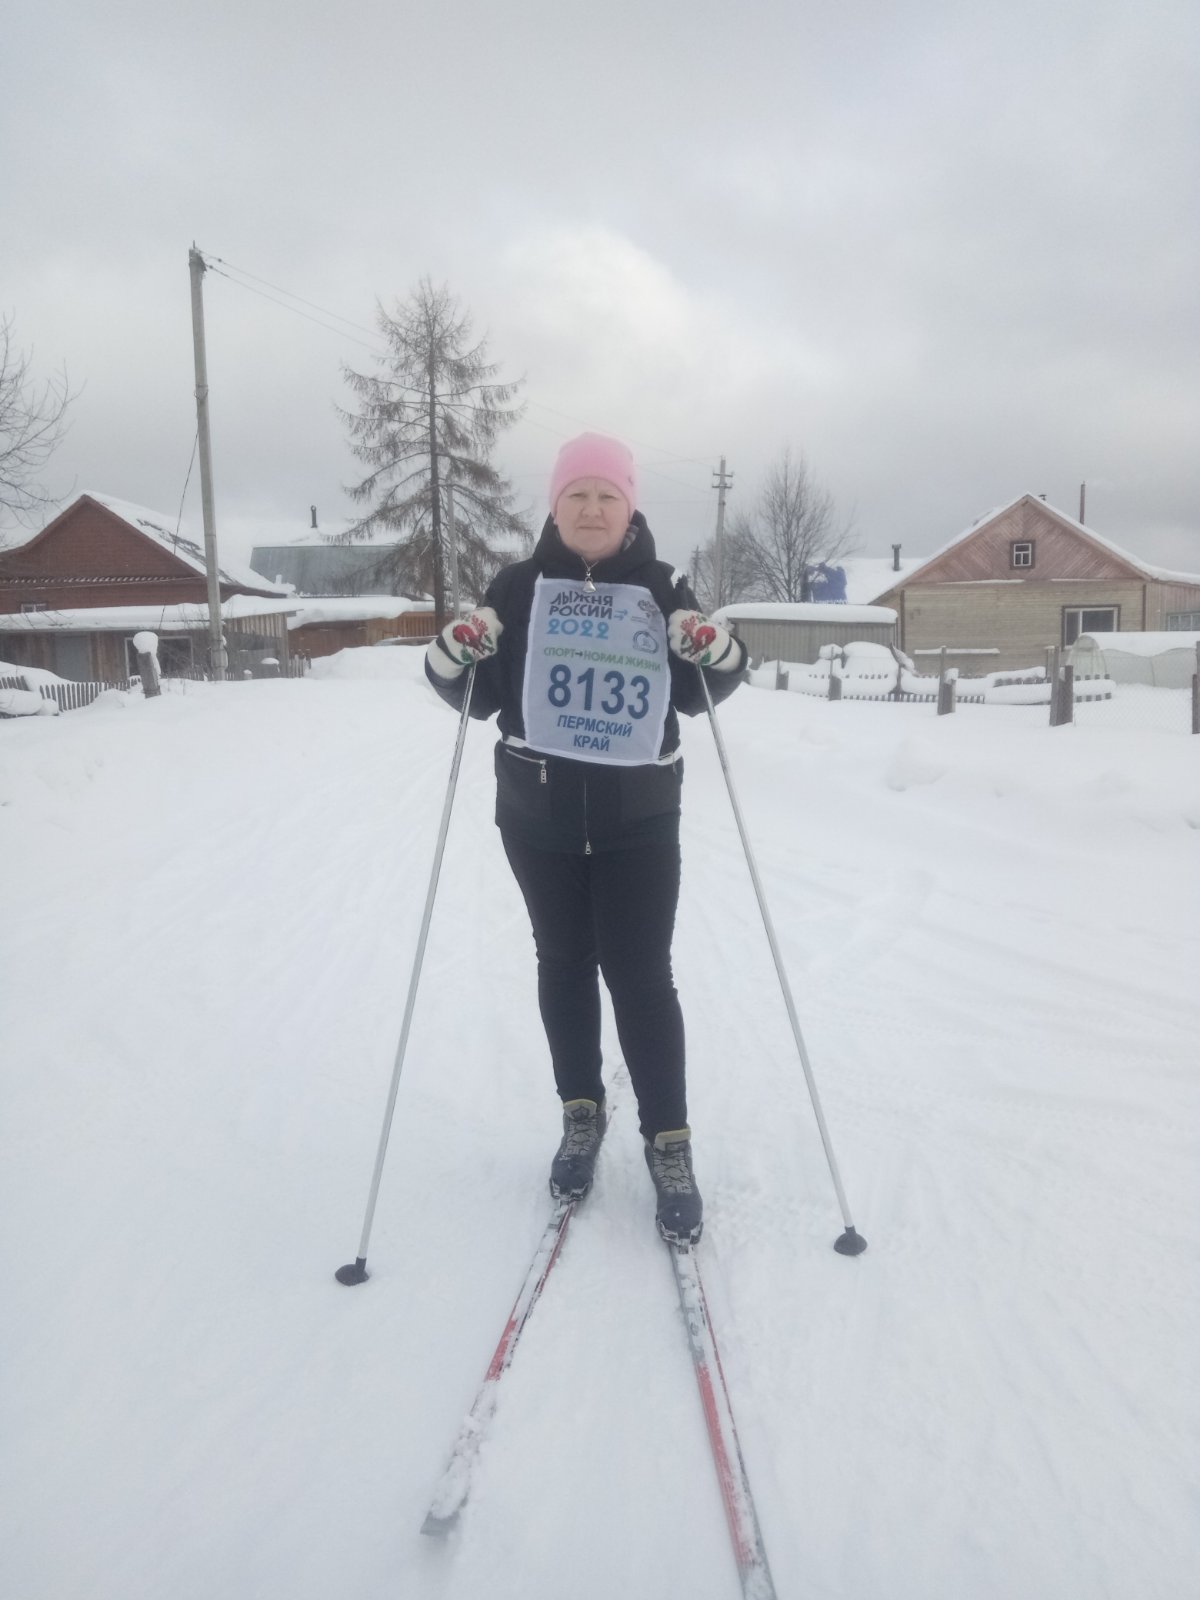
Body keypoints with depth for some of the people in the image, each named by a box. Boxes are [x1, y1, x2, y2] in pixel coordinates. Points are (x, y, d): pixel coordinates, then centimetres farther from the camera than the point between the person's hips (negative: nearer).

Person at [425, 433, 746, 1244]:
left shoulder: (663, 590, -1)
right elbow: (481, 698, 3)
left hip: (639, 820, -1)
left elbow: (692, 697, 7)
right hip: (539, 817, 2)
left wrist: (720, 653, -13)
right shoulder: (518, 586, -1)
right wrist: (451, 656, -18)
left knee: (641, 974, -1)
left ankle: (670, 1144, 12)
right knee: (565, 964, 13)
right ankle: (581, 1114, 31)